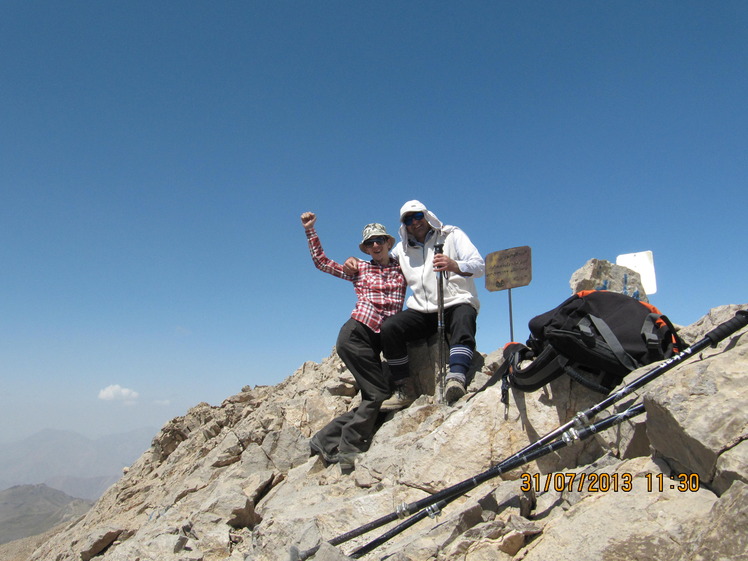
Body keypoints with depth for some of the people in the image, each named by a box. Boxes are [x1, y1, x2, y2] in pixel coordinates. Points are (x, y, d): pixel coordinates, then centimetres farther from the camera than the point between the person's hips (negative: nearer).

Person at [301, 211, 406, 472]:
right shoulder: (360, 269, 8)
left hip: (378, 340, 5)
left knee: (372, 397, 4)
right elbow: (321, 261, 12)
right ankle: (348, 448, -1)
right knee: (379, 393, -13)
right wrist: (310, 230, 7)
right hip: (356, 333, -4)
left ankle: (325, 440, 14)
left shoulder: (402, 269, 13)